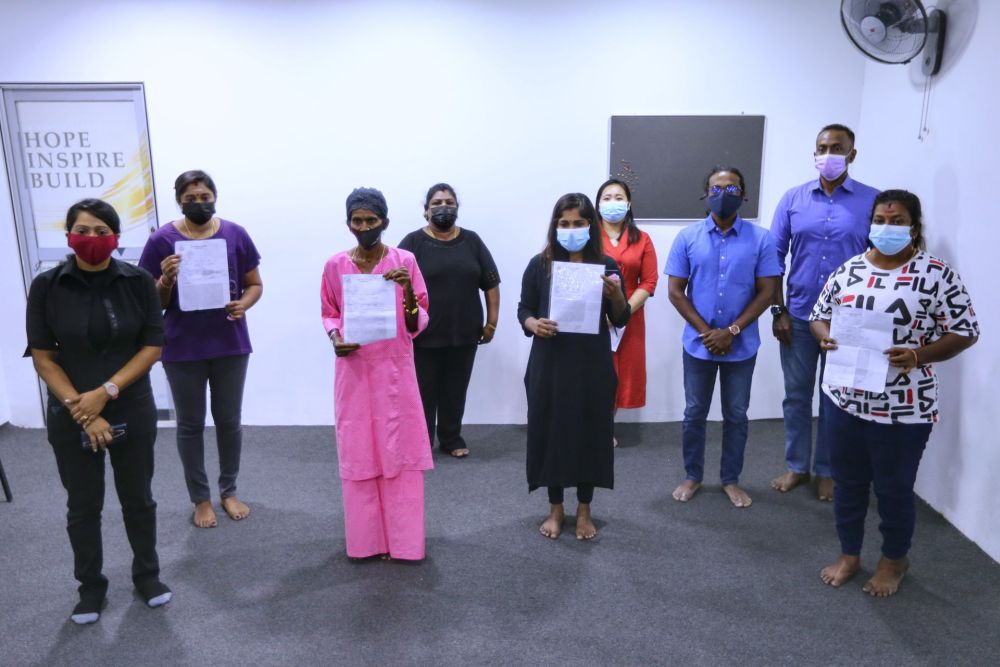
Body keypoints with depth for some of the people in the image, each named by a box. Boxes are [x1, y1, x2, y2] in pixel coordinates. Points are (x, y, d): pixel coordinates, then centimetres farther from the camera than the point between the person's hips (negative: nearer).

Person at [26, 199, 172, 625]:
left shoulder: (138, 282, -7)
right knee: (82, 506, 13)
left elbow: (153, 347, -6)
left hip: (132, 411, 0)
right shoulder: (46, 286, -7)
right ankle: (90, 587, 32)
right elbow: (42, 357, -6)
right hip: (70, 417, 0)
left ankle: (147, 574, 33)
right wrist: (81, 410, -14)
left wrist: (106, 392, -16)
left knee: (138, 498, 13)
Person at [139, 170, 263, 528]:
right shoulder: (162, 240, -6)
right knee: (190, 424, 10)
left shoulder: (236, 234, -3)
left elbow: (255, 285, 5)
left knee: (229, 420, 12)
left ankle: (229, 491, 29)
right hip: (183, 349, -1)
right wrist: (166, 281, -23)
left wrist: (243, 304, -16)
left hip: (230, 343, 1)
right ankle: (200, 498, 25)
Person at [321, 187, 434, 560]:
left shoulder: (405, 261, -2)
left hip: (395, 370, -1)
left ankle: (403, 541, 17)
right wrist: (334, 338, -9)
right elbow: (328, 314, 11)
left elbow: (418, 323, -2)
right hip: (353, 371, 1)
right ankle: (364, 540, 21)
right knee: (357, 454, 6)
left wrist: (408, 291, -20)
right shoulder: (335, 266, 1)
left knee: (400, 453, 3)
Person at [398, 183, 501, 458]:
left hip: (463, 334, 3)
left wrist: (491, 323, 4)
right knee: (423, 392, 5)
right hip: (423, 335, -2)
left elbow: (491, 285, 8)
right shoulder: (413, 242, -3)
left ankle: (452, 438, 29)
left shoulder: (472, 241, 5)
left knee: (456, 391, 13)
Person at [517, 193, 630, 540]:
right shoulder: (540, 264, -1)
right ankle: (555, 508, 26)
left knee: (590, 433, 7)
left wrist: (616, 295, -18)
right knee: (550, 432, 6)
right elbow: (523, 308, 4)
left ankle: (584, 510, 26)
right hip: (550, 363, 0)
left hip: (593, 365, 1)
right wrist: (532, 324, -18)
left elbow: (621, 320, 2)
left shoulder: (606, 264, 1)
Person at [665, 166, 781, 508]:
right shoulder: (687, 237, -3)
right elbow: (675, 291, -3)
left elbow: (767, 292, -5)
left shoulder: (761, 238, -4)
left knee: (736, 415, 12)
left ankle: (731, 479, 28)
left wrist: (731, 331, -13)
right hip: (698, 344, 0)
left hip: (742, 346, 0)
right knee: (694, 413, 11)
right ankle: (692, 476, 28)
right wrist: (706, 331, -11)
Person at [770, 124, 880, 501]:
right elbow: (775, 257, 3)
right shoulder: (793, 198, 2)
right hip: (798, 316, 2)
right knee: (796, 395, 11)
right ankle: (796, 466, 27)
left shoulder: (873, 201, -3)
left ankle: (827, 471, 26)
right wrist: (778, 310, -2)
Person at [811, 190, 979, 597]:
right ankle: (849, 555, 36)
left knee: (894, 488, 12)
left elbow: (965, 332, -6)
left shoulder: (936, 274, -8)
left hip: (903, 407, -4)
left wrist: (916, 355, -21)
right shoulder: (849, 269, 4)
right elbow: (819, 315, 11)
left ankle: (894, 561, 35)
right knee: (847, 483, 16)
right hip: (844, 398, 4)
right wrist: (825, 338, -11)